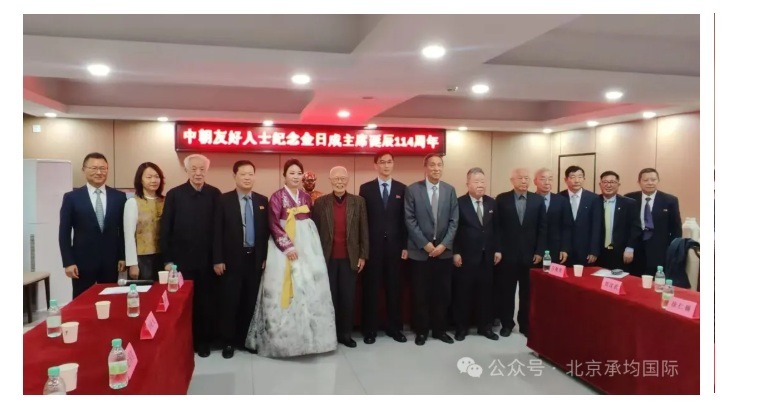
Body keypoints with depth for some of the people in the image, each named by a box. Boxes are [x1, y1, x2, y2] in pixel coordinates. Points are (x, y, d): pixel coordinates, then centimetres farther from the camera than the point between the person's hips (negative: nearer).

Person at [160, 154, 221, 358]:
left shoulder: (214, 194, 1)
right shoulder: (174, 194, 0)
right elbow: (165, 229, -1)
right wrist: (167, 259, -4)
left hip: (207, 259, 1)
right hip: (181, 259, 0)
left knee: (206, 301, 8)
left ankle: (204, 340, 23)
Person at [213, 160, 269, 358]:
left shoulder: (262, 201, 7)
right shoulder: (224, 200, -2)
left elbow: (266, 230, 8)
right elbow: (217, 232, -4)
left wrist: (265, 257, 4)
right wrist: (218, 260, -8)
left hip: (255, 258, 3)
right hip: (232, 259, -3)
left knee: (251, 302, 9)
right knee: (230, 302, 2)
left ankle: (245, 339, 23)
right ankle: (228, 342, 16)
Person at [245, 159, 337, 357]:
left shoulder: (306, 197, 11)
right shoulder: (277, 197, -4)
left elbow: (311, 221, 13)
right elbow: (273, 225, -10)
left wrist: (310, 243, 1)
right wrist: (288, 246, -17)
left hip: (308, 246, 5)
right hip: (284, 246, -5)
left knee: (310, 286, 5)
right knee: (285, 287, -4)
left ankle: (308, 334, 17)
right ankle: (284, 337, 7)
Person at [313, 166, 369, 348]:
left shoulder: (358, 201, 2)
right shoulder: (320, 202, 1)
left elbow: (363, 230, 4)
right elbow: (315, 231, 3)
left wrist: (363, 256, 0)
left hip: (350, 258, 1)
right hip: (327, 258, 0)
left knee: (348, 297, 6)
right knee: (329, 297, 6)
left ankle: (346, 333, 19)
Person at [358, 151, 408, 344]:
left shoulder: (402, 189, 7)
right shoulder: (366, 188, 4)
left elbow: (405, 219, 5)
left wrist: (405, 246, 0)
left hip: (394, 245, 1)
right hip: (372, 245, -1)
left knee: (394, 288, 8)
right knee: (370, 288, 4)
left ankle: (394, 327, 20)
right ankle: (370, 329, 14)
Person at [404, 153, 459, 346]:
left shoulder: (450, 190, 6)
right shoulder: (412, 190, -3)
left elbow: (454, 221, 3)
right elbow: (409, 220, -7)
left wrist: (444, 244, -7)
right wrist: (425, 244, -12)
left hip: (444, 250, 3)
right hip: (420, 251, -2)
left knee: (442, 293, 9)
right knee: (420, 294, 5)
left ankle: (440, 329, 22)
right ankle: (421, 330, 18)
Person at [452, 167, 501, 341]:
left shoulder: (492, 202, 8)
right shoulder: (459, 203, -6)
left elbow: (495, 228, 11)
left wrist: (497, 250, 6)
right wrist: (455, 252, -11)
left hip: (487, 256, 4)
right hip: (466, 256, -4)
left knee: (485, 292, 10)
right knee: (463, 293, 5)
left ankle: (485, 326, 23)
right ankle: (461, 327, 17)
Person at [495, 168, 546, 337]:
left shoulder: (538, 200, 5)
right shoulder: (502, 199, 1)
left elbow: (542, 228, 4)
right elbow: (497, 227, 0)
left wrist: (539, 251, -2)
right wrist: (497, 250, -6)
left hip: (530, 254, 1)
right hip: (507, 253, -1)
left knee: (528, 292, 8)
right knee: (506, 291, 7)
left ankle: (525, 324, 22)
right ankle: (507, 323, 20)